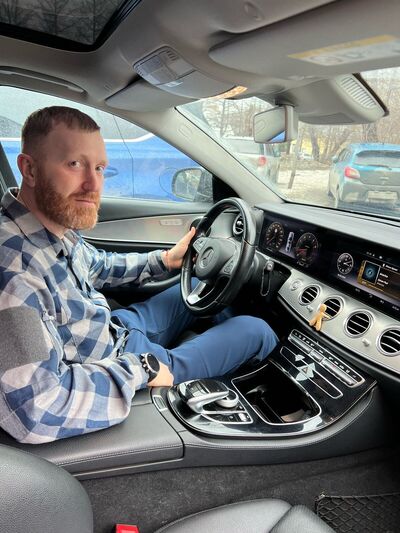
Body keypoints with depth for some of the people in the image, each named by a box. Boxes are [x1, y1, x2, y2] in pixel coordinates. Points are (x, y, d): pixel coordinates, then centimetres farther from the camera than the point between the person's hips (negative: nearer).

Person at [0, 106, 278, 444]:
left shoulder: (57, 223, -8)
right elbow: (35, 410, -38)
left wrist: (166, 260, 6)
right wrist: (141, 369, -28)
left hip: (117, 328, 8)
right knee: (257, 331, 3)